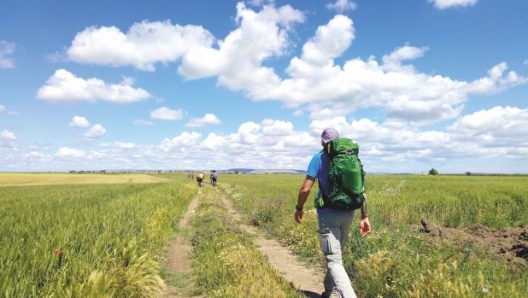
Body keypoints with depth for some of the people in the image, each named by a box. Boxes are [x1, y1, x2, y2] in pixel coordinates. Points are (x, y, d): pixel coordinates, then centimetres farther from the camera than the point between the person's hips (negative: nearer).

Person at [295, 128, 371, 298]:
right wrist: (364, 217, 9)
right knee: (336, 255, 21)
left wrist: (299, 208, 6)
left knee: (334, 260, -4)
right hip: (347, 213, 6)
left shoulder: (319, 157, -6)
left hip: (328, 214, -6)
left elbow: (306, 189, -10)